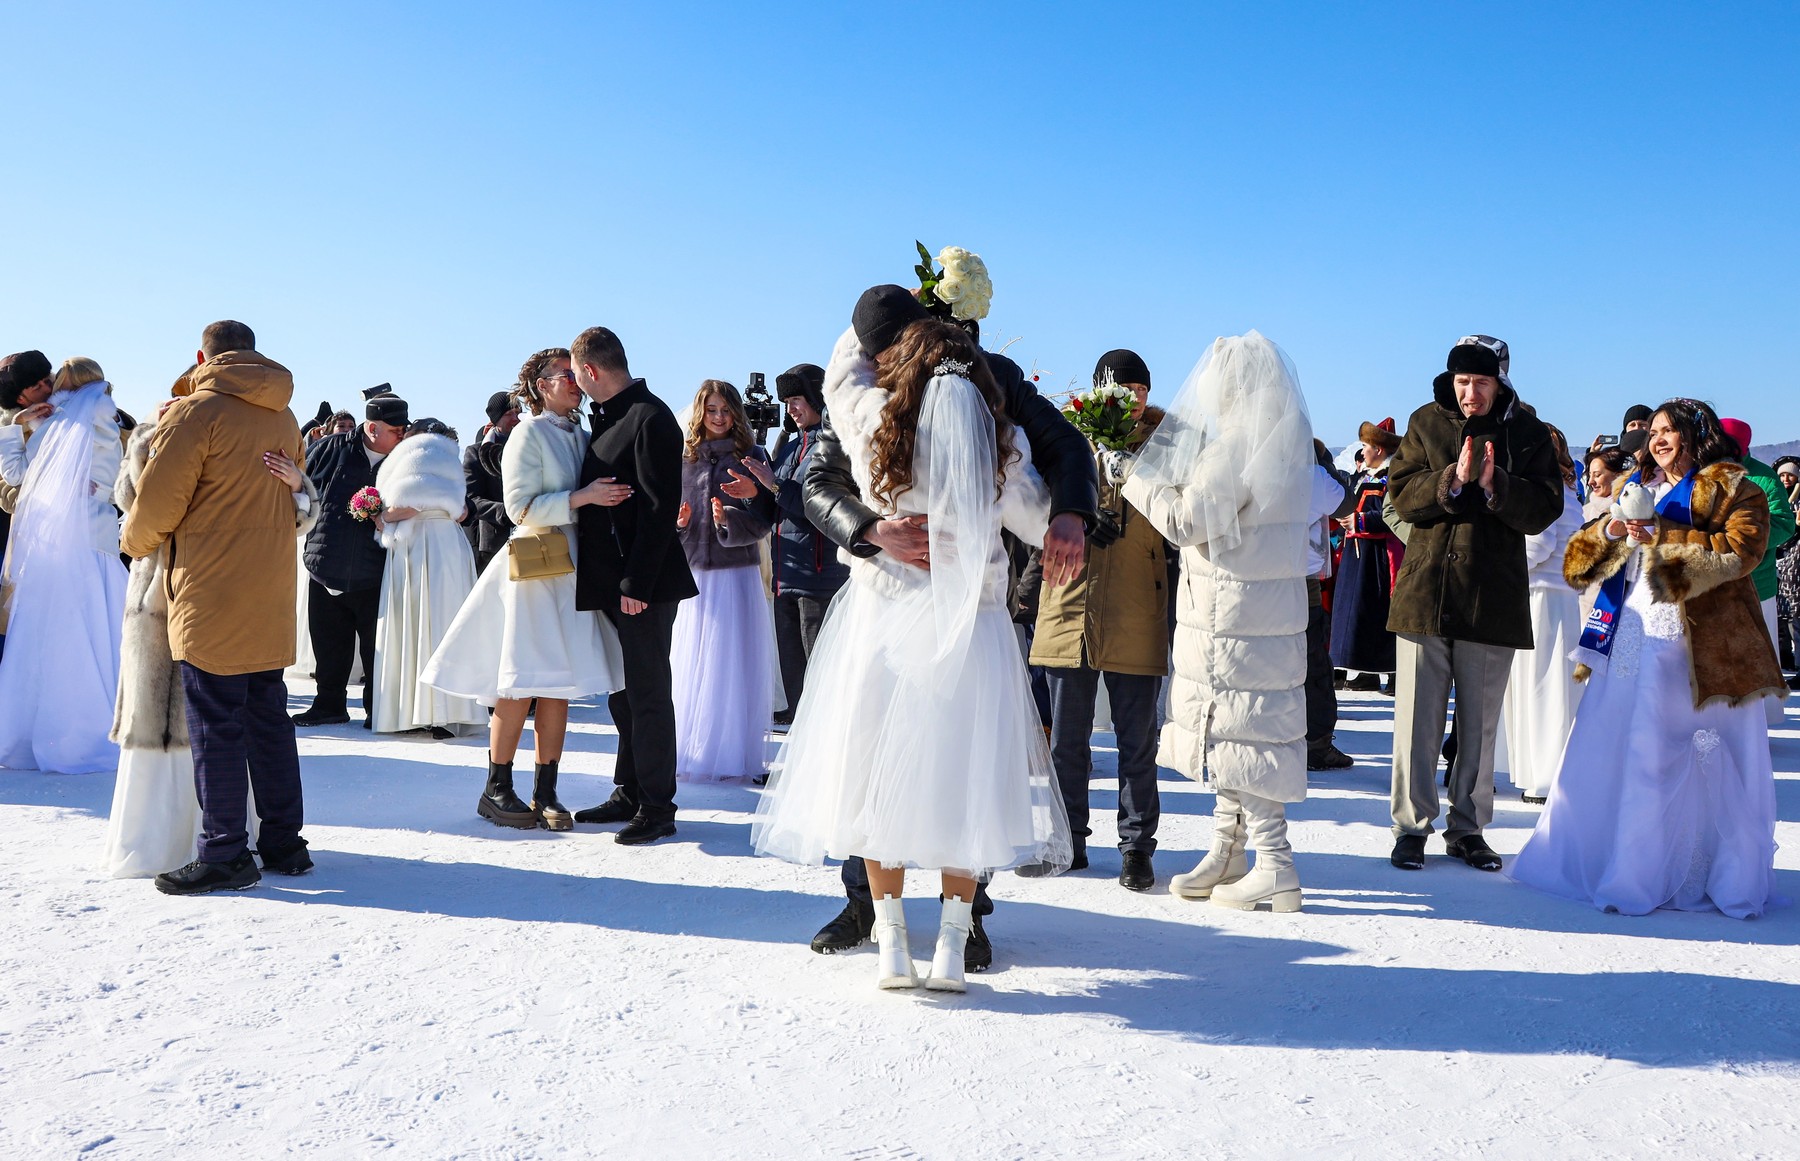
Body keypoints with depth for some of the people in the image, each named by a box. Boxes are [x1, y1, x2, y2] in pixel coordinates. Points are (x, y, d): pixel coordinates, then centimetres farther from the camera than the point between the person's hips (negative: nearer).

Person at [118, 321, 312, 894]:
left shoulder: (196, 411, -9)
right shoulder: (284, 420, 11)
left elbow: (156, 502, -8)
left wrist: (137, 542, 10)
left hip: (211, 595, -6)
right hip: (271, 599, 6)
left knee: (215, 724, -1)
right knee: (269, 718, 12)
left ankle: (224, 856, 2)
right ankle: (283, 842, 18)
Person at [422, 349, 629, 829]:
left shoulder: (582, 437, 16)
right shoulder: (529, 434, -4)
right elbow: (521, 506, -12)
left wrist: (608, 496, 2)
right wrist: (582, 497, -18)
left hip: (572, 571, 6)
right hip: (532, 570, -6)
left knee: (560, 686, 5)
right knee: (521, 683, -4)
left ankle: (546, 793, 11)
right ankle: (496, 790, 7)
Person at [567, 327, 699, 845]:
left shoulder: (650, 418, -13)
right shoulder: (607, 418, 16)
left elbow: (659, 507, -19)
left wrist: (637, 582, -21)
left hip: (645, 583, -9)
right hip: (611, 580, 9)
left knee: (648, 693, -3)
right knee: (623, 692, 15)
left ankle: (656, 807, 5)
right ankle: (628, 794, 25)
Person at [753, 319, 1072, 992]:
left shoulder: (872, 424, -3)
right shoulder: (999, 445, -3)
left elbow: (844, 368, 19)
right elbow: (1040, 524, 9)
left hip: (883, 624, 0)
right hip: (970, 633, 0)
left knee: (880, 778, 9)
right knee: (960, 780, 9)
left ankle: (891, 945, 11)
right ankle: (952, 947, 9)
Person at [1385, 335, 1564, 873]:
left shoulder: (1528, 433, 3)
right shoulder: (1426, 422, 5)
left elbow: (1543, 510, -5)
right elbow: (1402, 496, -3)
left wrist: (1496, 485, -22)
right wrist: (1452, 480, -20)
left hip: (1494, 596, 0)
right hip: (1425, 590, 0)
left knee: (1480, 722, 9)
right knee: (1418, 716, 1)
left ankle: (1468, 827, 21)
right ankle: (1412, 826, 12)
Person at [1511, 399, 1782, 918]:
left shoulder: (1730, 488, 4)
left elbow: (1740, 550, -14)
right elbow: (1580, 559, 14)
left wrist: (1660, 537, -18)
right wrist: (1610, 531, -7)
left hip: (1700, 646, -5)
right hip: (1630, 640, 5)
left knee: (1706, 767, -3)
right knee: (1607, 758, 2)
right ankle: (1594, 864, 10)